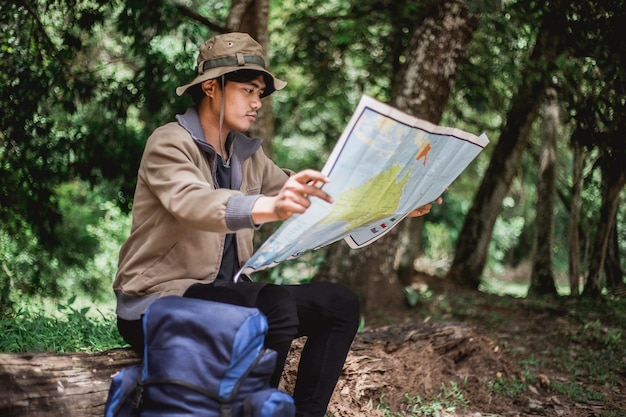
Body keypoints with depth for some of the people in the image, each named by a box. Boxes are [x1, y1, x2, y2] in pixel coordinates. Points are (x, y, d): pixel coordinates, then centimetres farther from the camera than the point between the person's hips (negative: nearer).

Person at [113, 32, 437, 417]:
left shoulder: (247, 154, 12)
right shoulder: (170, 143, -12)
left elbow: (308, 197, 9)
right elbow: (192, 202, -33)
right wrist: (269, 207, -53)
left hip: (223, 295, 8)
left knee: (340, 304, -3)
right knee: (275, 307, -32)